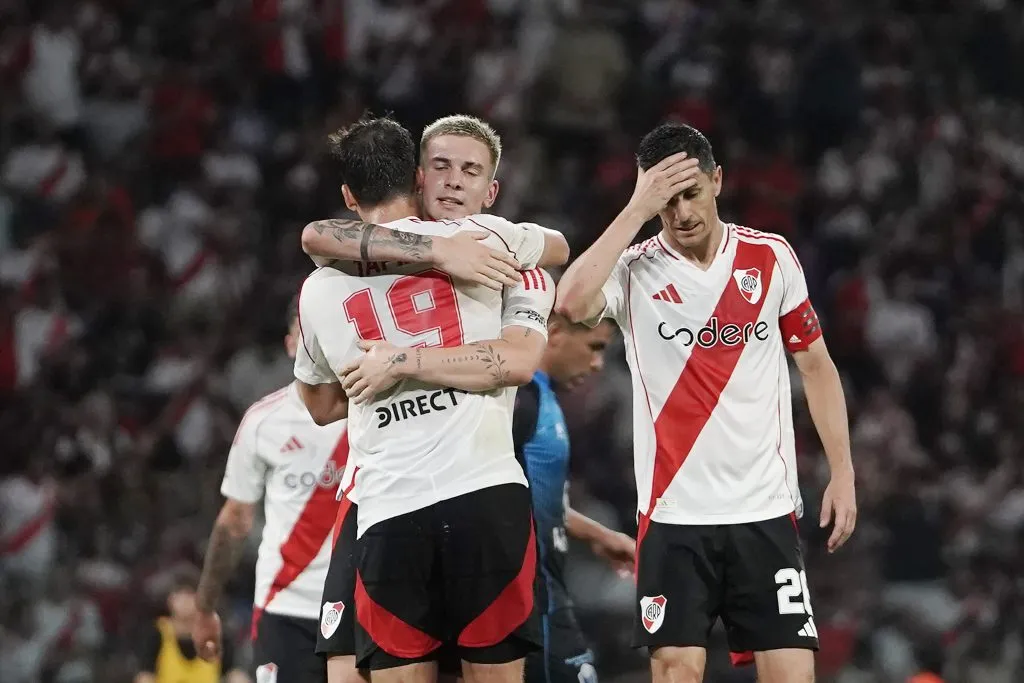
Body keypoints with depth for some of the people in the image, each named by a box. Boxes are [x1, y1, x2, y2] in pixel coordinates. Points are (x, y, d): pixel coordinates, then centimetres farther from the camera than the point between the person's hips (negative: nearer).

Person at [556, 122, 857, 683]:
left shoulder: (772, 257, 4)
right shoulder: (635, 270, -3)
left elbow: (815, 366, 13)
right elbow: (572, 303, -25)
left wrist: (842, 473, 7)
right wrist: (637, 210, -20)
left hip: (765, 510, 2)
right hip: (673, 512, -1)